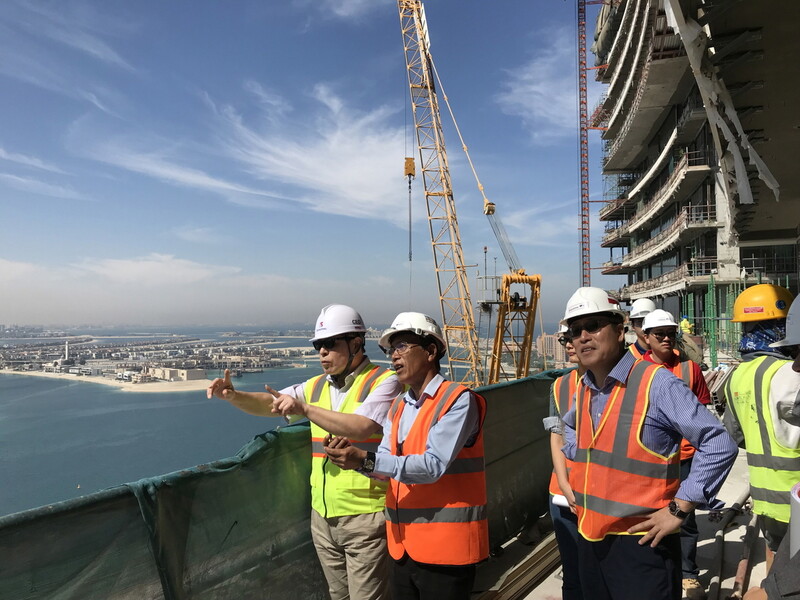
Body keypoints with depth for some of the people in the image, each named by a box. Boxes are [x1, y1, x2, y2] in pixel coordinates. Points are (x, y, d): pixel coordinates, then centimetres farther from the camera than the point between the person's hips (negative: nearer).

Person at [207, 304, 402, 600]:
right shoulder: (317, 386, 10)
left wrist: (304, 408, -28)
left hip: (364, 518, -6)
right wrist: (234, 395, -12)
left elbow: (361, 427, -26)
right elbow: (269, 403, 6)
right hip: (323, 515, 6)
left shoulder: (383, 381, -11)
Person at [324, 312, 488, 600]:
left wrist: (366, 460, -29)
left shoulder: (458, 400, -13)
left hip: (445, 546, -7)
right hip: (402, 545, 7)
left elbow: (433, 466, -23)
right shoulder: (398, 406, 11)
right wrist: (351, 455, -14)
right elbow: (386, 463, 6)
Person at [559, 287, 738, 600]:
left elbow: (719, 445, -16)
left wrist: (678, 509, -15)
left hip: (641, 543, -6)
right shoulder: (583, 389, 5)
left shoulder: (656, 383, -16)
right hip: (589, 539, 7)